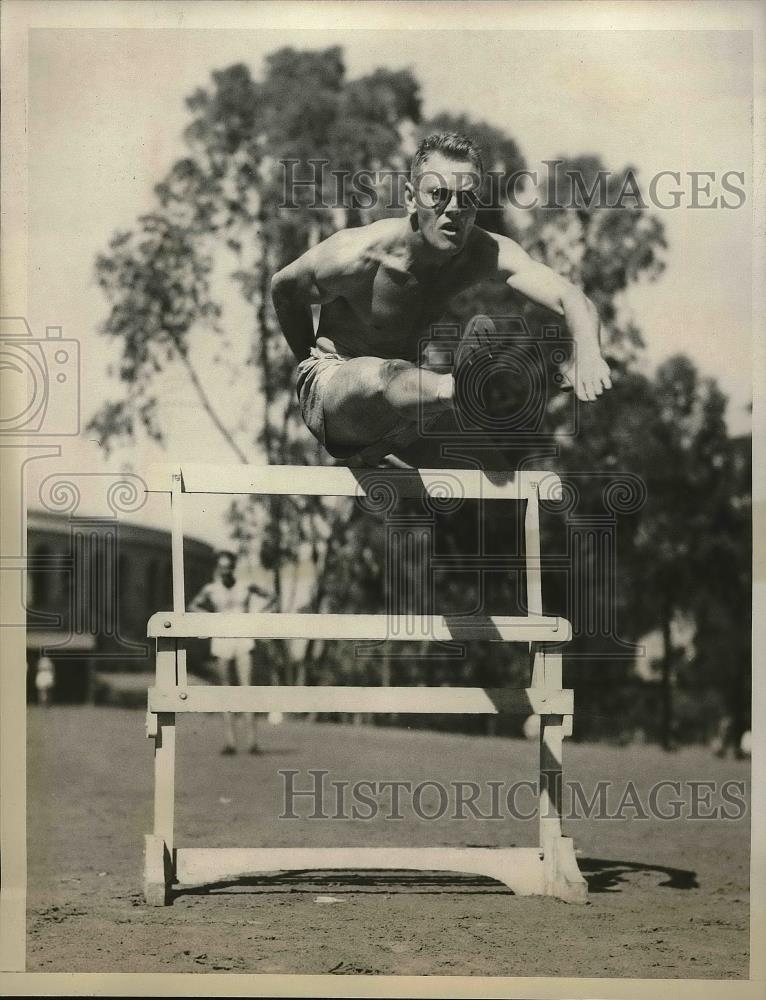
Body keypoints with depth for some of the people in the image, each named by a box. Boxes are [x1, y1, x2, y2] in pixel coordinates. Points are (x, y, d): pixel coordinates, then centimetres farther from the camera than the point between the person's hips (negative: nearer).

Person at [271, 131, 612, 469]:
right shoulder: (360, 254, -26)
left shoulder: (486, 253, -16)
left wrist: (587, 352, -50)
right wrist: (309, 360, 4)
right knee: (383, 377, -39)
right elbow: (284, 287, -6)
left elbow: (572, 299, -28)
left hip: (407, 378, 7)